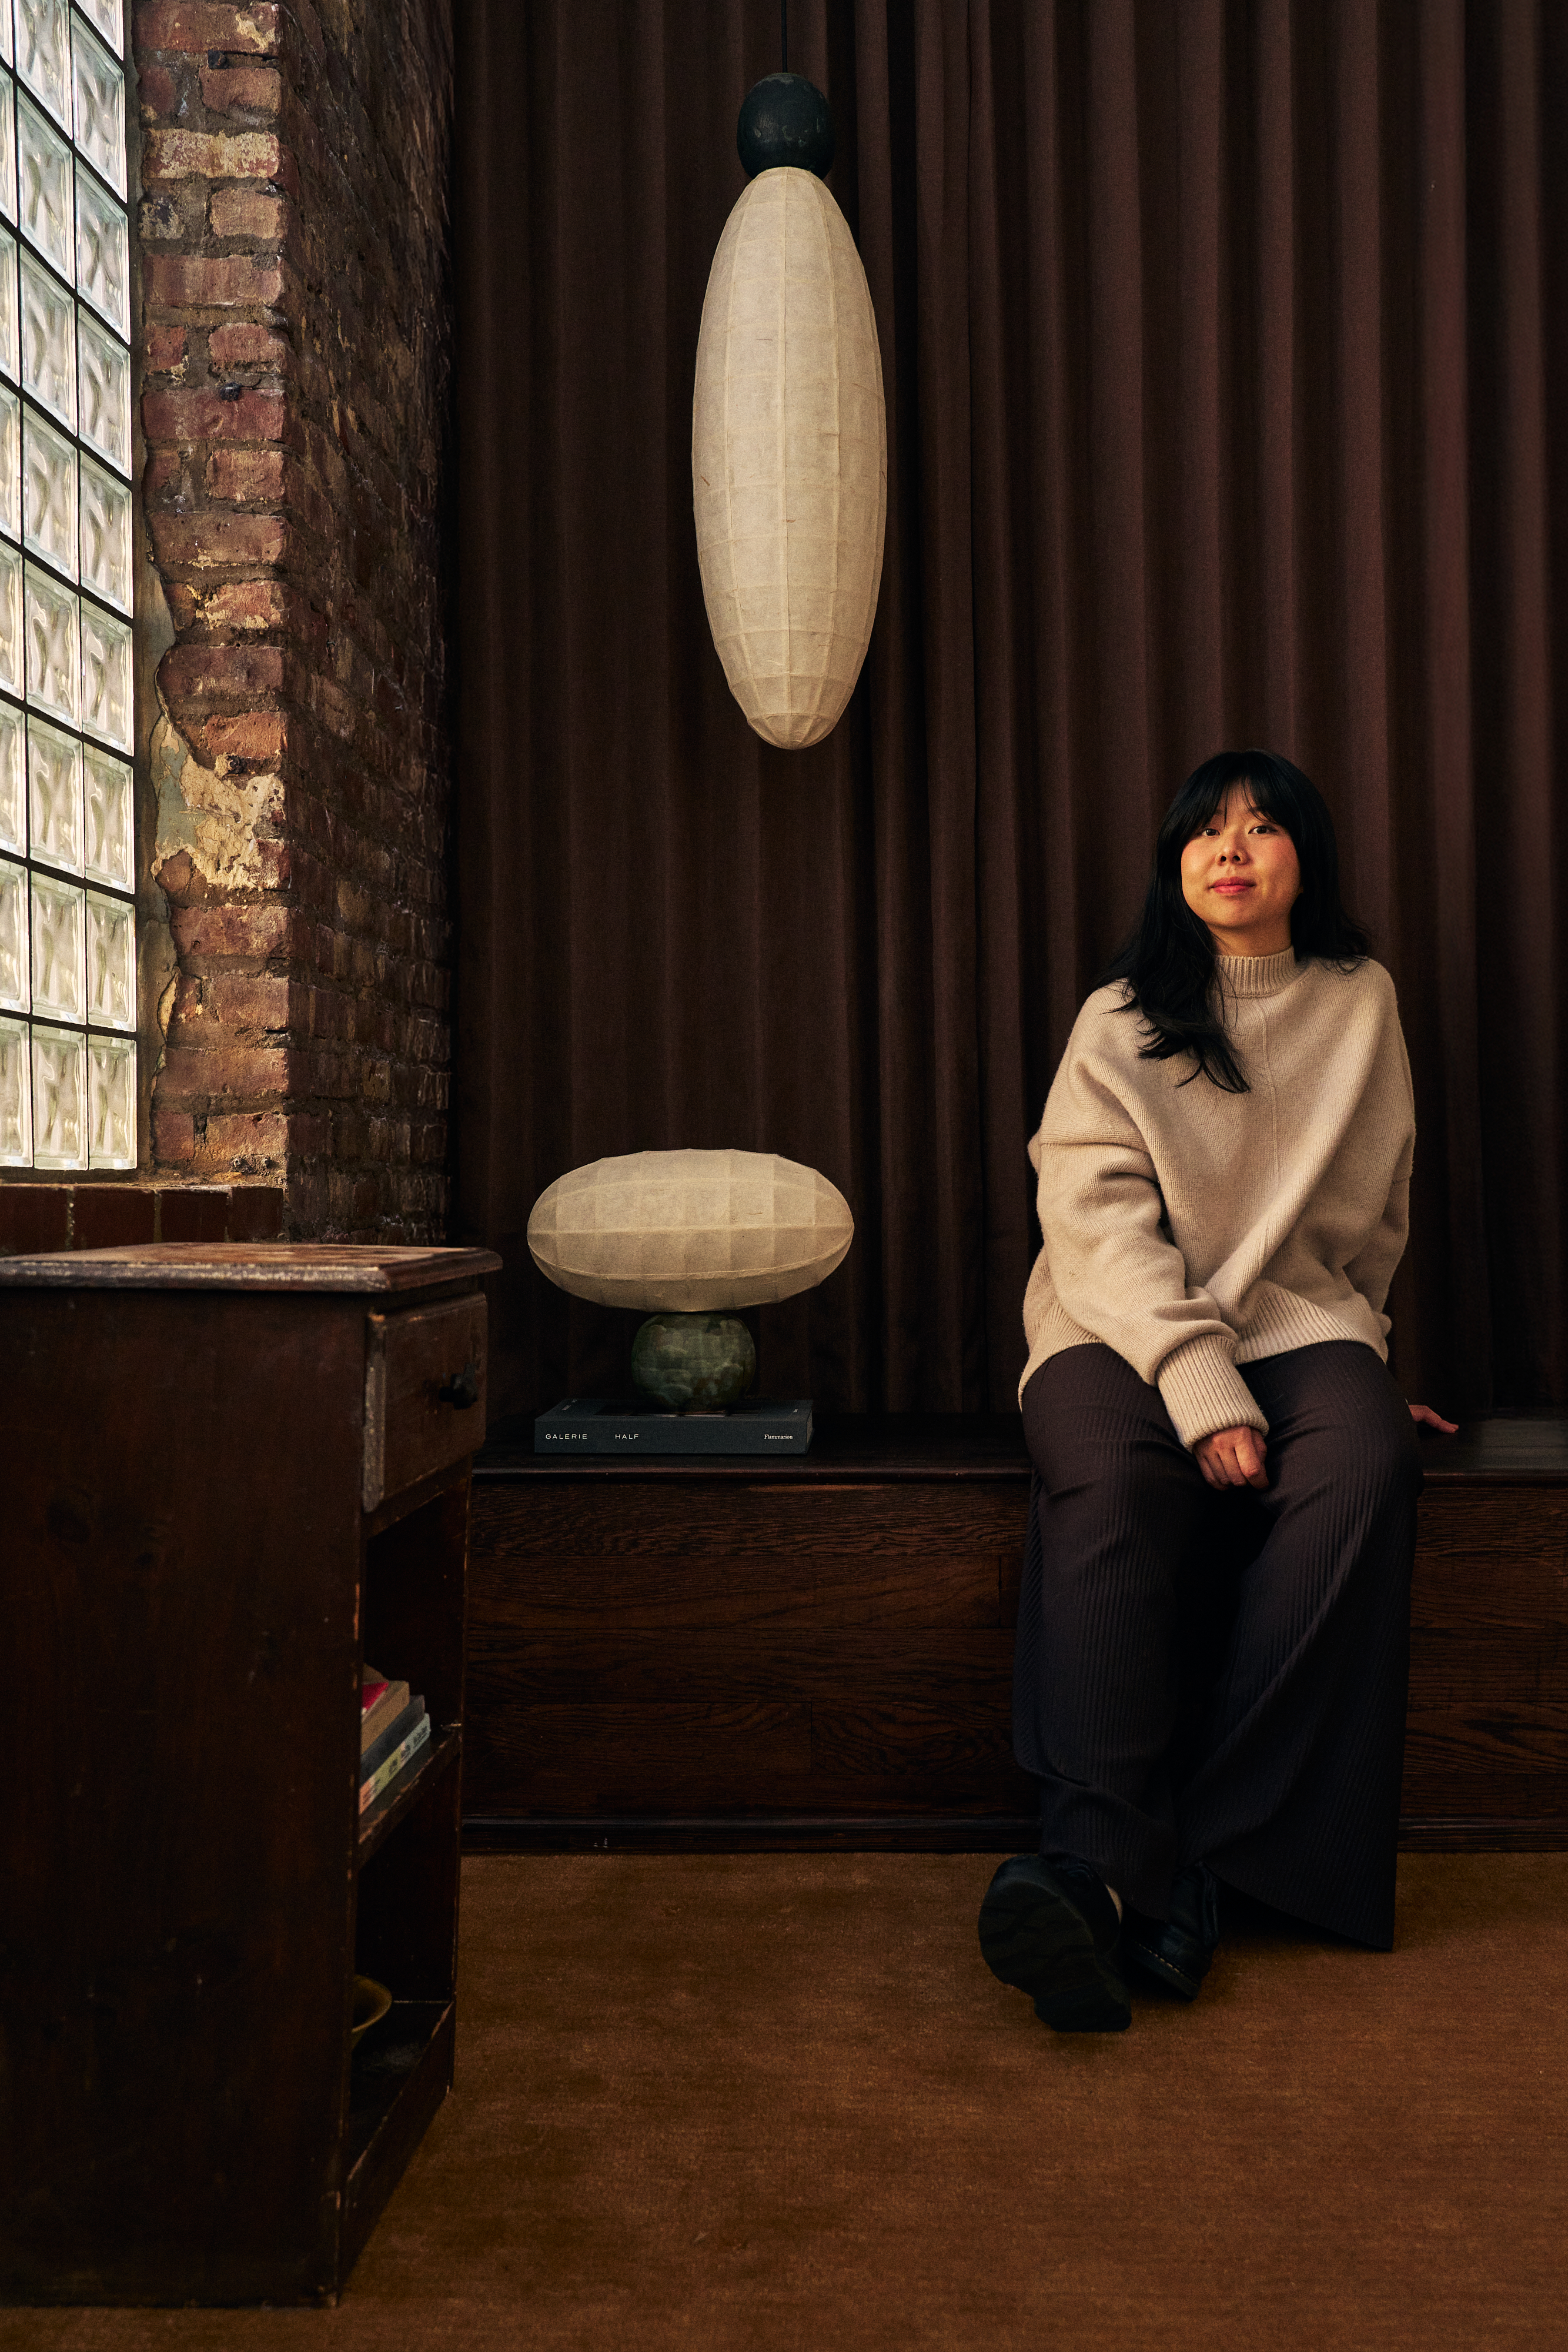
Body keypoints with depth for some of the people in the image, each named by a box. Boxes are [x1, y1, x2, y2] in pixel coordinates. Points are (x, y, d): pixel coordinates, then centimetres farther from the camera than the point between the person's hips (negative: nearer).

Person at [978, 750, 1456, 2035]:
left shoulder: (1361, 1003, 12)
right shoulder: (1121, 1021, 3)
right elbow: (1100, 1229, -10)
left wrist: (1358, 1350, 20)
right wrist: (1203, 1390, -21)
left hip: (1298, 1320, 2)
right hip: (1125, 1330, -1)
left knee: (1365, 1465, -32)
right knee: (1115, 1482, -35)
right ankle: (1124, 1855, -38)